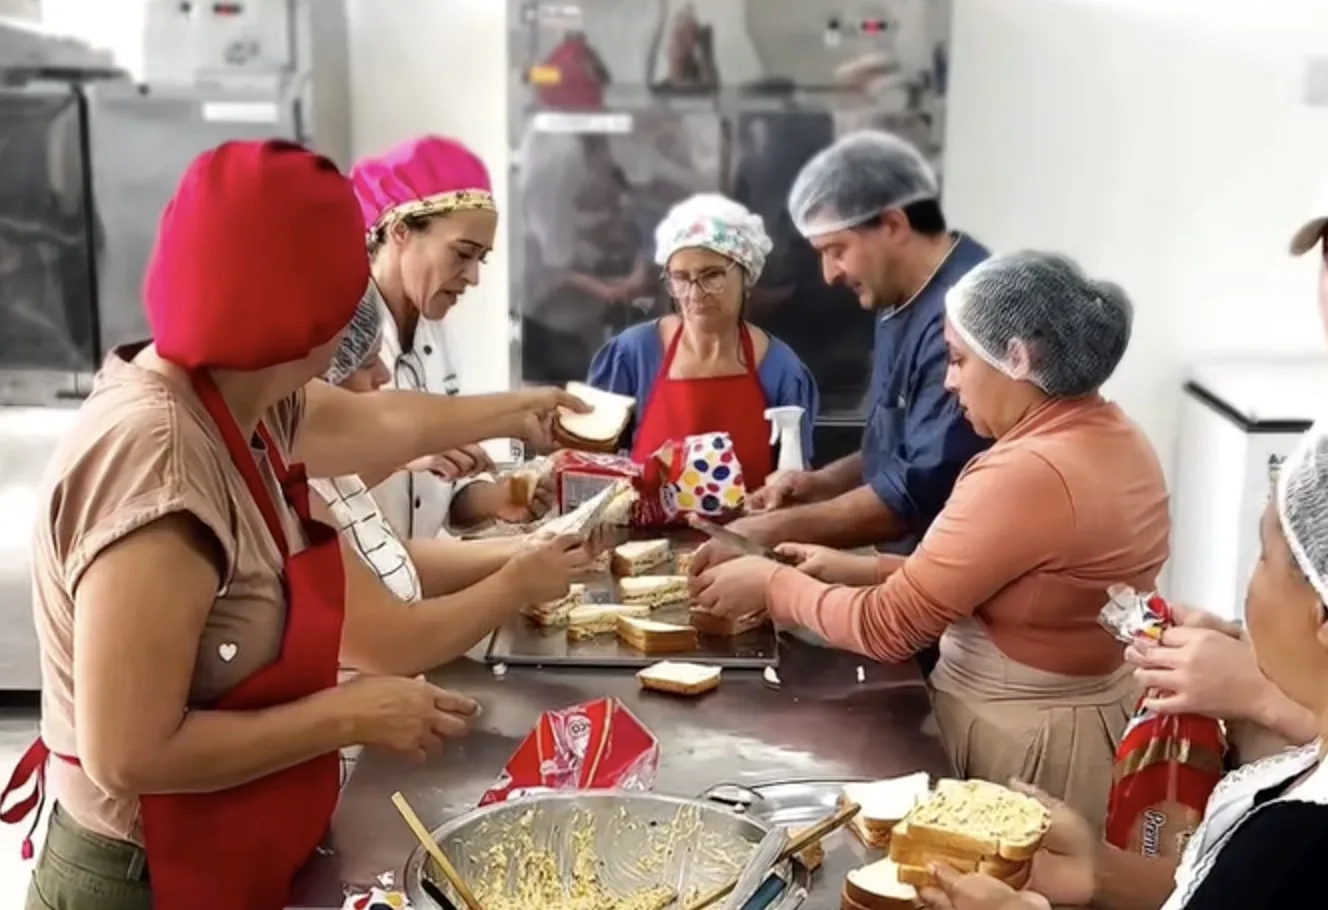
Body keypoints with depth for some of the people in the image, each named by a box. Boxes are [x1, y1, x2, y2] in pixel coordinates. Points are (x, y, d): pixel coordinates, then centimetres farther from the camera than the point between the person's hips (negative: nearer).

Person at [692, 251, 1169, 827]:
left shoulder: (1029, 474, -27)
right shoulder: (1110, 436, 3)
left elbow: (889, 626, -21)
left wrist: (773, 585, -7)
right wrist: (865, 570, 5)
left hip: (1026, 743, -9)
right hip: (1083, 717, 10)